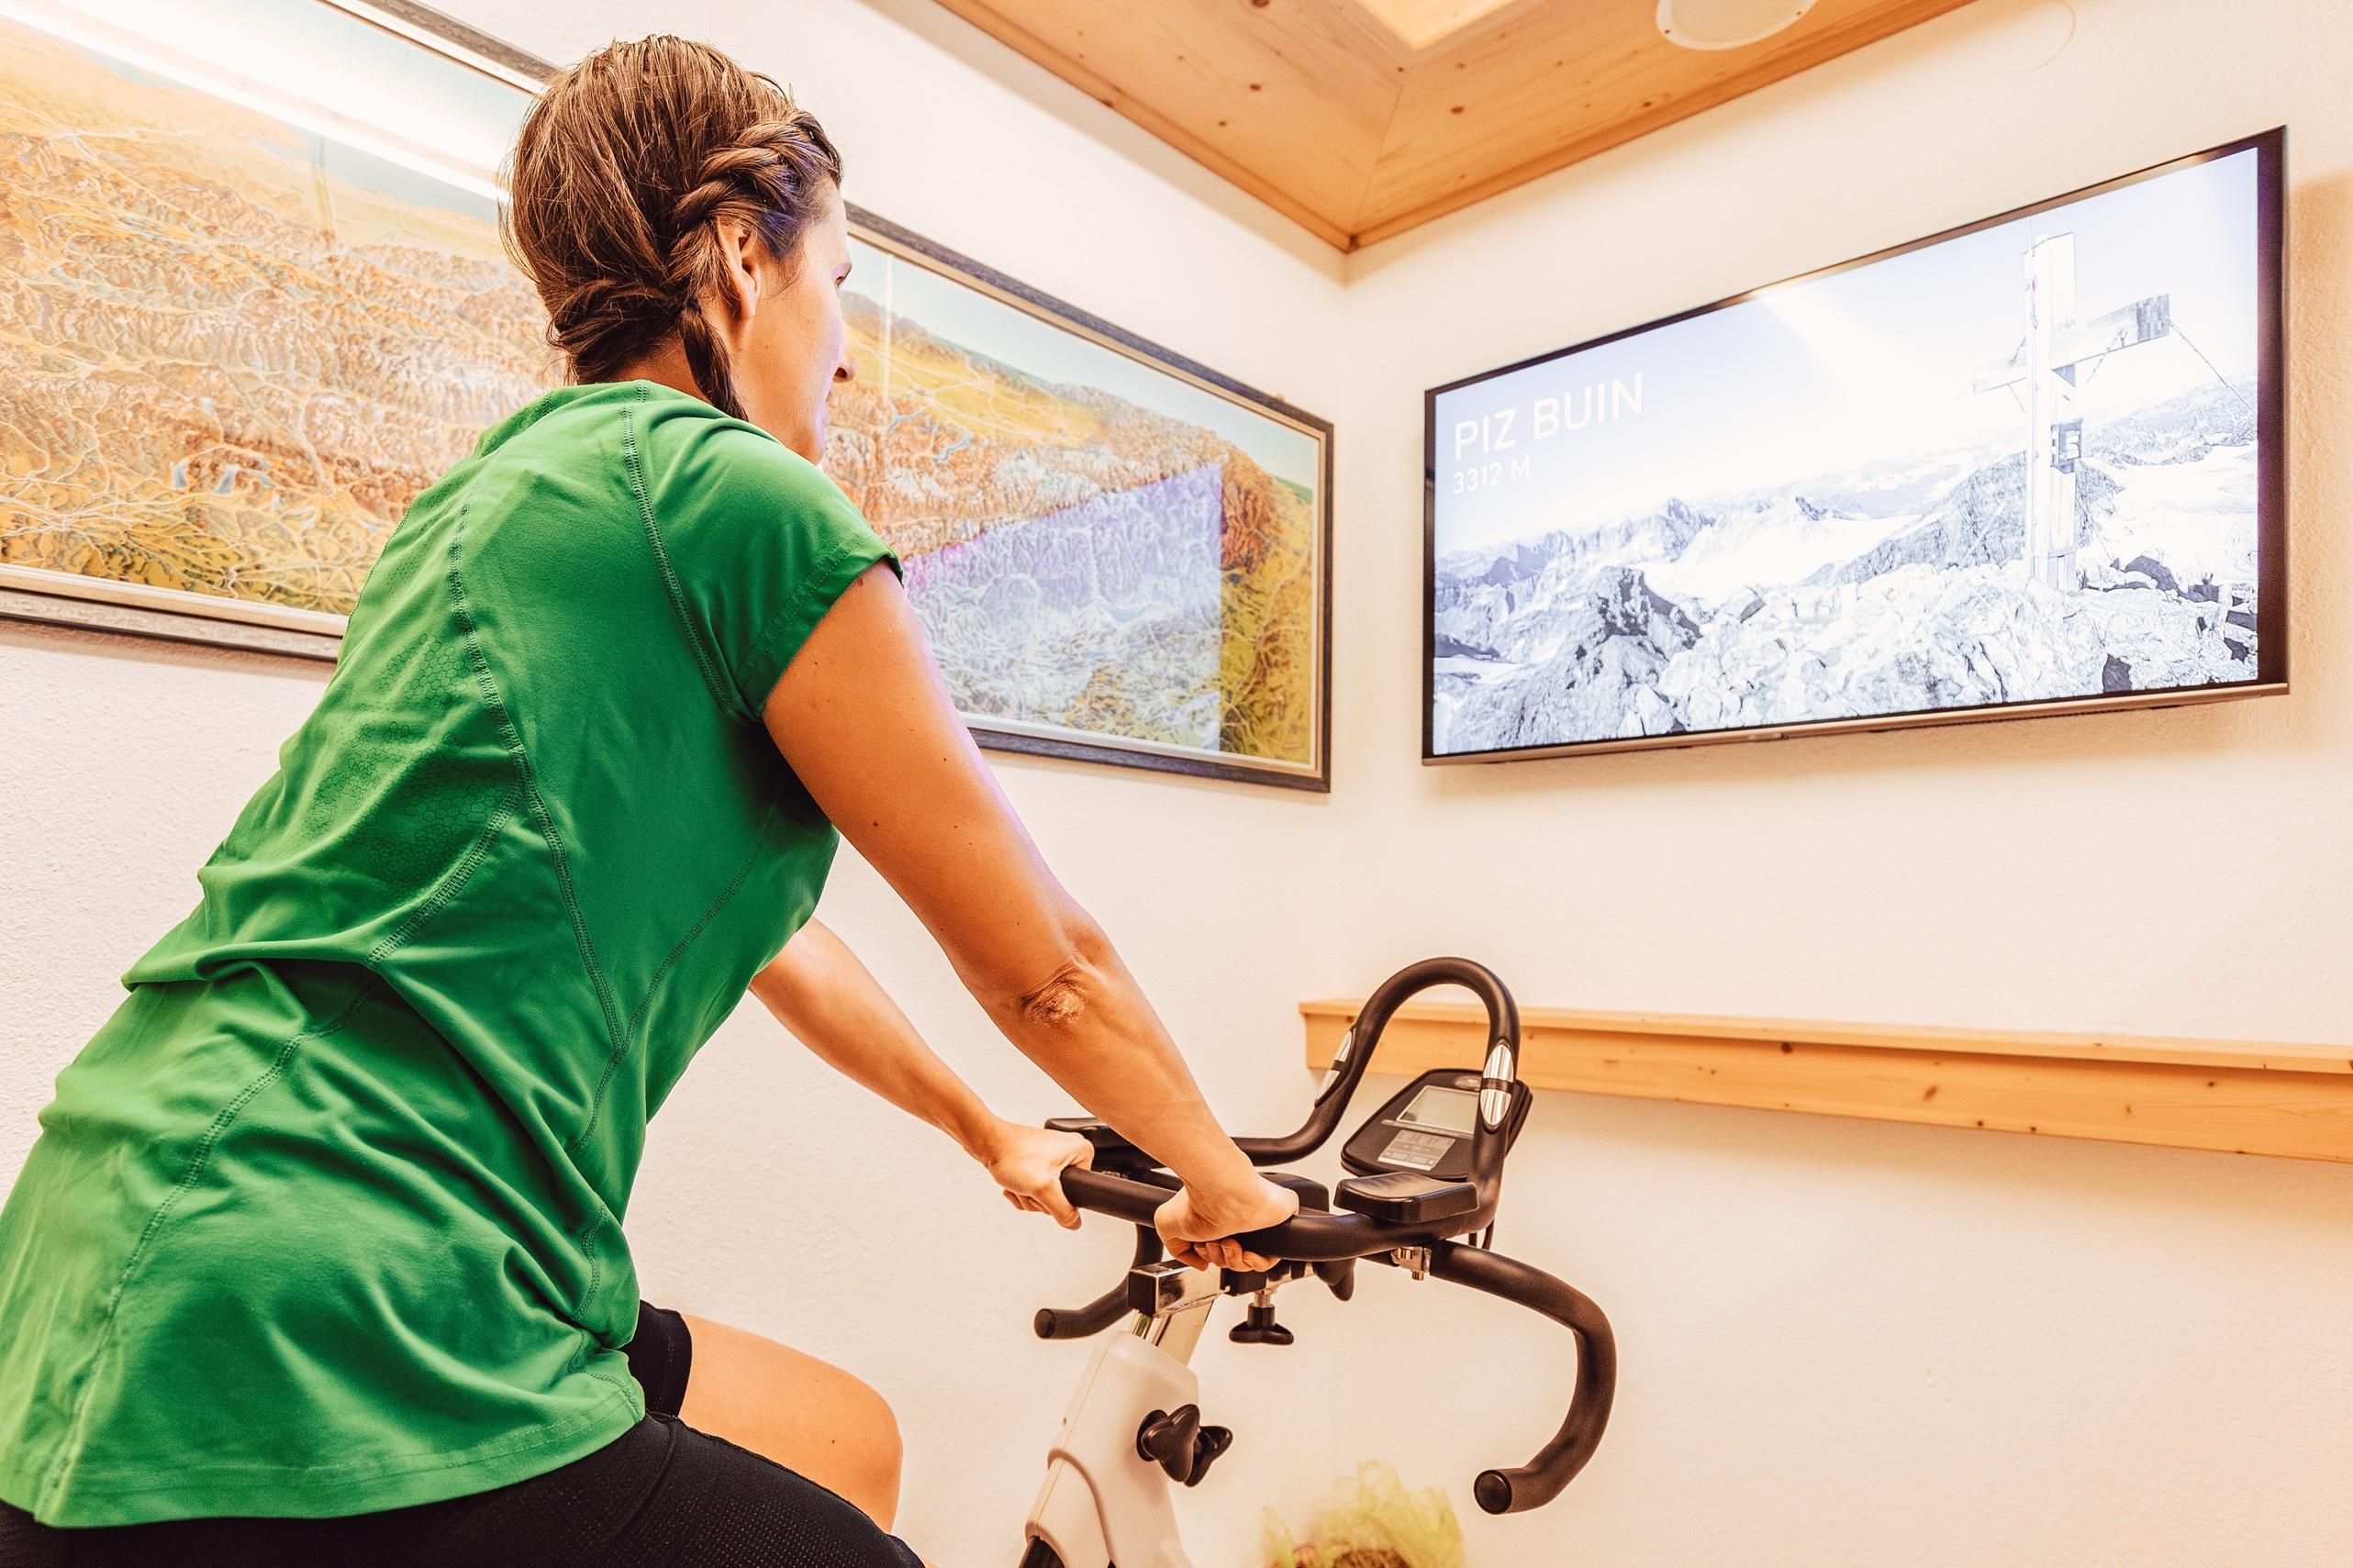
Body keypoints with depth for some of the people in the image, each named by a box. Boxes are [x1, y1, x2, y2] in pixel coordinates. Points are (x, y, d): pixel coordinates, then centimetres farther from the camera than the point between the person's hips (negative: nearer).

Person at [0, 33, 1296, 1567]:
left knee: (845, 1436, 19)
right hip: (321, 1388, -9)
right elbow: (1045, 966, -7)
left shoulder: (506, 490, 15)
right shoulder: (736, 491, -13)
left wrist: (988, 1131, 30)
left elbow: (765, 933, 21)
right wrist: (1225, 1184, 12)